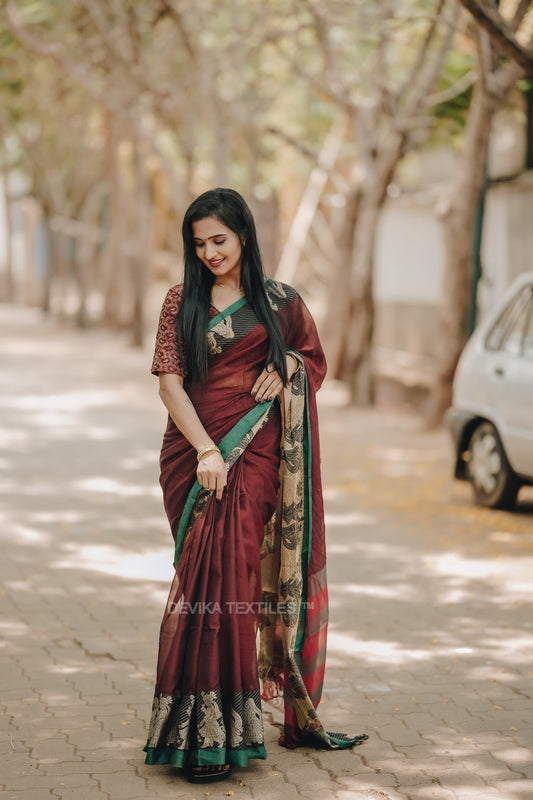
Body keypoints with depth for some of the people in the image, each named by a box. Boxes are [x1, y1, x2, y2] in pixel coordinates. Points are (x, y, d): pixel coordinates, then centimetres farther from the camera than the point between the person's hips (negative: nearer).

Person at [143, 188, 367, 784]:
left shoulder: (280, 302, 10)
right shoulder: (182, 301, 8)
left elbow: (316, 362, 21)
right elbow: (169, 382, 0)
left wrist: (287, 365, -3)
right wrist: (206, 450, -13)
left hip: (255, 449, -1)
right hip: (192, 446, 1)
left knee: (226, 565, -14)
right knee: (207, 570, -3)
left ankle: (210, 731, -7)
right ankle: (211, 726, 1)